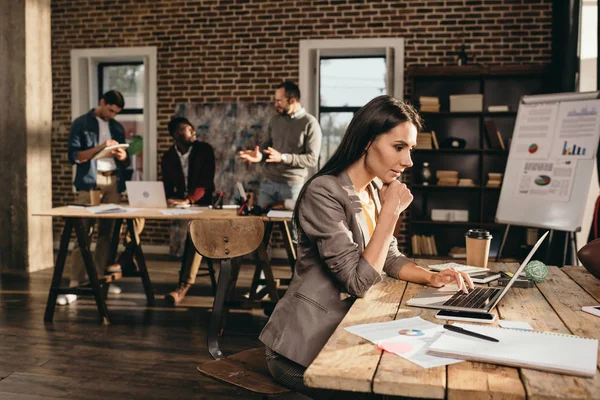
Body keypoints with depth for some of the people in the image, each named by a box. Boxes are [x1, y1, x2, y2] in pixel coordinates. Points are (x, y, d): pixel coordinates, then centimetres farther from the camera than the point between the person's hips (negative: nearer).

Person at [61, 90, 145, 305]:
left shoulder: (118, 128, 17)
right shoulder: (81, 124, 2)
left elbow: (125, 162, 18)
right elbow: (74, 156, -7)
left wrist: (123, 156, -5)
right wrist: (100, 147, -17)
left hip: (113, 181, 5)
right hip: (90, 182, -5)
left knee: (108, 231, 4)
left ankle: (99, 277, 12)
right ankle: (75, 283, -7)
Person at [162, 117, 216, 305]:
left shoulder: (205, 150, -6)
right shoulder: (168, 157, 5)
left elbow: (206, 182, -14)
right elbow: (168, 186, 10)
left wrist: (188, 200, -29)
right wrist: (171, 201, -14)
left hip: (201, 203, -4)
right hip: (180, 205, 4)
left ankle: (183, 287, -38)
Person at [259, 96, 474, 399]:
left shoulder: (375, 190, 6)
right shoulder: (324, 192, -23)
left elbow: (389, 257, 12)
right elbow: (358, 281, -23)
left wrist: (430, 277, -7)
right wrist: (390, 211, -23)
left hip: (343, 329, 8)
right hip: (305, 344, -8)